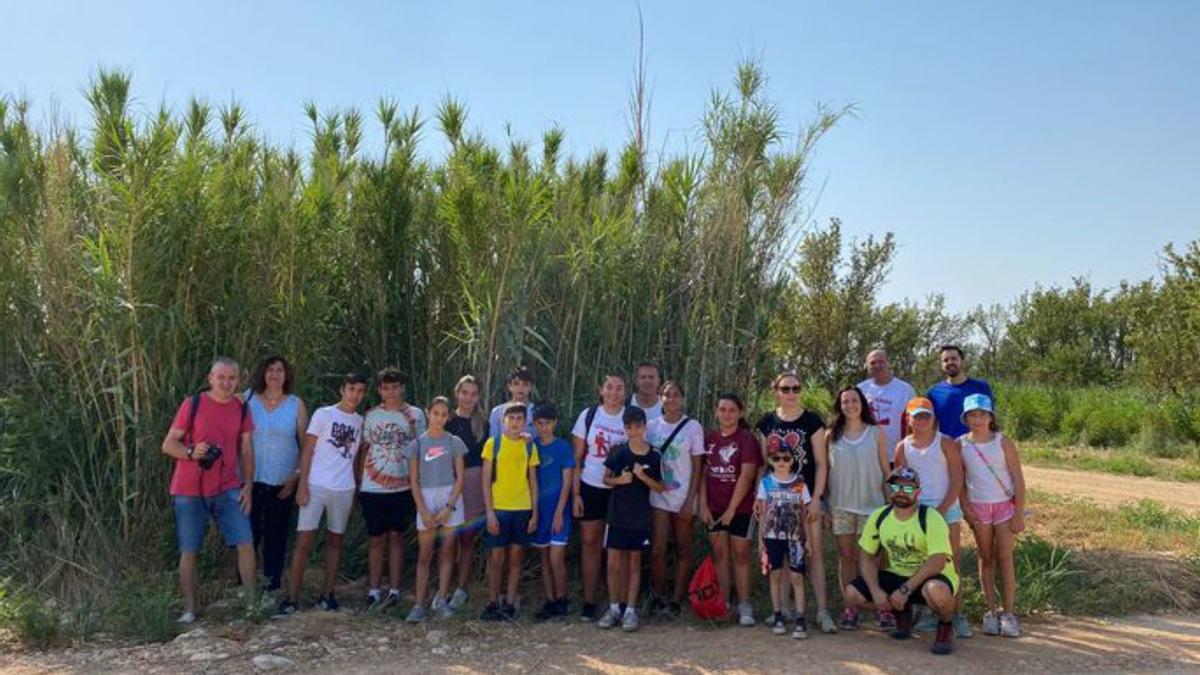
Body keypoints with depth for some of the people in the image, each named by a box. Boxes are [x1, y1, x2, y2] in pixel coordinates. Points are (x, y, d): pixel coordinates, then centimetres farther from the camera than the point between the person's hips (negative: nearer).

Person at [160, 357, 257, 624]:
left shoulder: (242, 409, 5)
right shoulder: (192, 404, -5)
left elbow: (247, 451, 8)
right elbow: (168, 445, -2)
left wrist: (248, 485, 0)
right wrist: (191, 453, -21)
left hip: (227, 489, 2)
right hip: (189, 491, -2)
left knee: (246, 543, -4)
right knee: (188, 551, 5)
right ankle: (189, 610, 14)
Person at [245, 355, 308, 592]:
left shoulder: (296, 405, 2)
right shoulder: (248, 399, 3)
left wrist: (298, 475, -3)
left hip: (283, 483, 0)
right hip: (251, 480, 0)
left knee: (277, 535, 8)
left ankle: (273, 585, 19)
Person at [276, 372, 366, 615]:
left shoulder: (361, 421, 9)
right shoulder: (323, 414, -1)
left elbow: (358, 456, 11)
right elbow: (307, 450, -3)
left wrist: (357, 488, 4)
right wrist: (302, 484, -10)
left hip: (344, 489, 4)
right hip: (316, 485, -4)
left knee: (334, 541, 9)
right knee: (304, 541, -5)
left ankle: (327, 595, 17)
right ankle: (291, 598, 0)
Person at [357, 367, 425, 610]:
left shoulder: (415, 415, 2)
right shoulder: (371, 415, 5)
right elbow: (364, 450, 8)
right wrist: (359, 480, 2)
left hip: (403, 488, -1)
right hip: (373, 489, 1)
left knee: (396, 537, 6)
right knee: (376, 539, 5)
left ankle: (394, 591, 12)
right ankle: (373, 591, 12)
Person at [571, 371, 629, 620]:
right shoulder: (589, 415, 0)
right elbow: (576, 458, 2)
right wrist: (576, 494, -3)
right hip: (590, 487, 0)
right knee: (590, 543, 4)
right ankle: (589, 602, 12)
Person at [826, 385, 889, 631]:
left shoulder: (876, 433, 3)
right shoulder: (831, 435, 6)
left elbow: (885, 469, 5)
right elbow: (825, 470, 8)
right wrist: (824, 505, 4)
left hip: (870, 504, -1)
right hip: (840, 505, 2)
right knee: (846, 557, 5)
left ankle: (883, 608, 5)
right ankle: (850, 609, 12)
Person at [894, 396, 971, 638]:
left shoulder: (946, 443, -1)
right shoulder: (903, 447, 6)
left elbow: (957, 479, -5)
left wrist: (943, 508, -12)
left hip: (947, 508, -2)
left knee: (951, 563, -3)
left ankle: (957, 615, 4)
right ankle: (933, 614, 14)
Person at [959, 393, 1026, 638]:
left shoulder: (1003, 442, -6)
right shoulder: (960, 444, -2)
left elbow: (1018, 479, -5)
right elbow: (959, 480, 2)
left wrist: (1019, 513, -8)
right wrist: (967, 509, -6)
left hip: (1005, 505, -1)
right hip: (978, 508, 1)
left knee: (1005, 558, -2)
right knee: (986, 559, 8)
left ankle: (1008, 613, 4)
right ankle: (991, 611, 14)